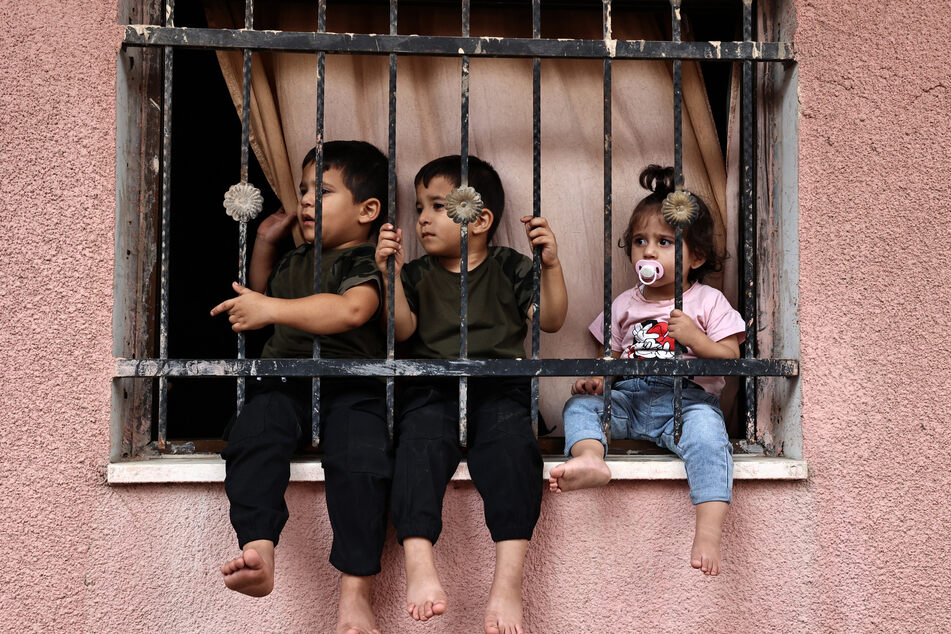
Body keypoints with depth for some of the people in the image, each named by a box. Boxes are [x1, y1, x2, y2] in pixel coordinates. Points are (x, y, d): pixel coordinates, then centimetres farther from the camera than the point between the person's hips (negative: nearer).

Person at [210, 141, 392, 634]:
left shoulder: (367, 261, 1)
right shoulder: (295, 261, 26)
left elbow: (351, 310, -21)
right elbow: (262, 294, 46)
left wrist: (271, 309, -23)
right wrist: (264, 243, 31)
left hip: (352, 387, -6)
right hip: (284, 378, 6)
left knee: (362, 460, -31)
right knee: (250, 441, -26)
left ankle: (354, 590, -28)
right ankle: (257, 550, -34)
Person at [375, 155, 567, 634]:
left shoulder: (510, 268, 15)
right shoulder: (417, 274, 19)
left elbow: (551, 321, 6)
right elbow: (403, 330, 4)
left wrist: (551, 265, -7)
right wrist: (391, 273, -7)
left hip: (500, 386, -1)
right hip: (432, 387, 1)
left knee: (512, 442, -32)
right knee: (419, 440, -32)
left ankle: (508, 577, -39)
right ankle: (418, 563, -43)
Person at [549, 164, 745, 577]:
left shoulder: (708, 301, 7)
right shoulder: (626, 304, 17)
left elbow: (731, 358, 1)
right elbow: (610, 354, 16)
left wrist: (695, 338, -16)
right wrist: (594, 377, -6)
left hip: (687, 399, -4)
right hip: (630, 398, 4)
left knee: (707, 433, -34)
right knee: (579, 404, -18)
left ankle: (708, 532, -40)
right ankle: (590, 458, -47)